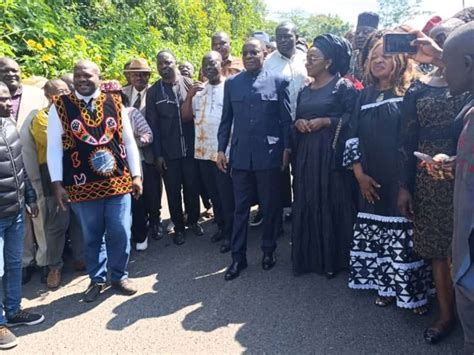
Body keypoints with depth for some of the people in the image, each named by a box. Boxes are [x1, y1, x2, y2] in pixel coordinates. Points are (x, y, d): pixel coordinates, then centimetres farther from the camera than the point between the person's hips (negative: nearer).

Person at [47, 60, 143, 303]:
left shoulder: (115, 103, 5)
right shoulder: (60, 106, -1)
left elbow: (129, 141, 8)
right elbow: (54, 147, 0)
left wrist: (136, 176, 4)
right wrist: (57, 184, -4)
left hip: (118, 182, 1)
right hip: (83, 186, -1)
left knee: (120, 233, 7)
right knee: (92, 236, 13)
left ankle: (119, 276, 29)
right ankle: (97, 279, 32)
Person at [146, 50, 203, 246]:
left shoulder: (189, 84, 0)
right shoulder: (153, 92, 1)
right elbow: (152, 124, 0)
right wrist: (157, 154, -4)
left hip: (191, 147, 0)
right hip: (168, 151, 0)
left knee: (192, 187, 11)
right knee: (173, 191, 9)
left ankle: (194, 220, 32)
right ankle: (178, 227, 24)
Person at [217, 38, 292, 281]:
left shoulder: (278, 82, 2)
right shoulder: (232, 83, 9)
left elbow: (286, 118, 1)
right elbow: (226, 119, 10)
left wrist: (287, 148, -4)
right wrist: (221, 149, 4)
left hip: (269, 154, -2)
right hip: (240, 154, 2)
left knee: (270, 206, 10)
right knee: (240, 208, 7)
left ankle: (269, 250, 28)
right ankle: (238, 257, 16)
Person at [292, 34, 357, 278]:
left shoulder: (343, 86, -4)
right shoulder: (305, 90, 16)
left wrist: (326, 122, -16)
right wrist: (298, 122, -1)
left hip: (332, 153, -6)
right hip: (306, 154, 6)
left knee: (332, 203, 0)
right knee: (307, 204, 7)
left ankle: (333, 259, 13)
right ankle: (309, 256, 19)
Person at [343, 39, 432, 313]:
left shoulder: (409, 93, -1)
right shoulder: (365, 95, 12)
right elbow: (353, 135, 9)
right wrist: (359, 173, 0)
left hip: (401, 178, -4)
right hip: (372, 181, 5)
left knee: (404, 231, -3)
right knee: (377, 232, 9)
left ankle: (414, 290, 12)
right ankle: (388, 286, 23)